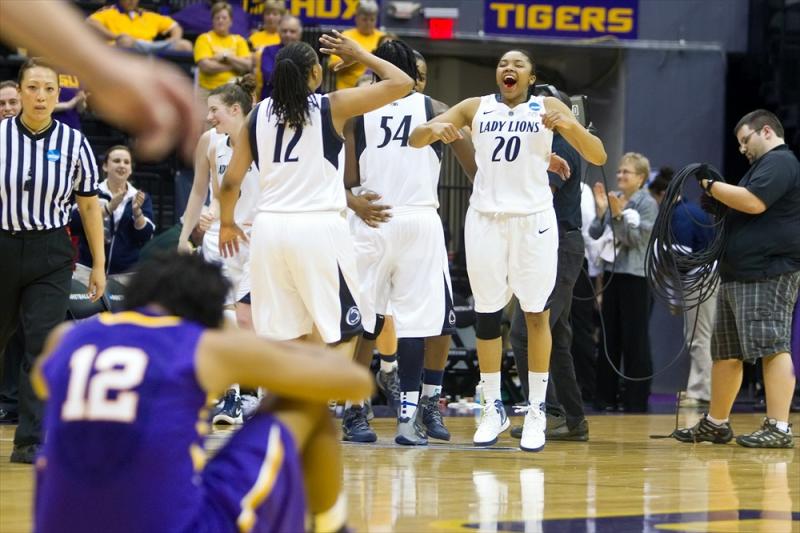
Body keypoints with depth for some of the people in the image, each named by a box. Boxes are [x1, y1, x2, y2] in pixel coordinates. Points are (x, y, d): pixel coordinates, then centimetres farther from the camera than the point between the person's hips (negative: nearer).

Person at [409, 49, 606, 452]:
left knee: (536, 313, 0)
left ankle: (537, 412, 6)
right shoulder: (475, 108, 8)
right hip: (485, 218, 2)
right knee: (486, 312, 4)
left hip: (534, 219, -2)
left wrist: (570, 125, -21)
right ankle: (493, 409, 14)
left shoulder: (548, 108, 4)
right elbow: (415, 140, 4)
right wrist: (433, 129, -20)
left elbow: (598, 157, -2)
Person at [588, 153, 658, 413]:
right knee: (608, 335, 9)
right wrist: (600, 210, -7)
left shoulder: (647, 204, -6)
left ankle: (636, 399, 0)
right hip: (612, 272, 6)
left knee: (634, 339, -4)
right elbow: (595, 234, 6)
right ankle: (605, 394, 15)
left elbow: (637, 238, -13)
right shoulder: (612, 199, 9)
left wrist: (619, 215, -21)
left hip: (635, 275, -6)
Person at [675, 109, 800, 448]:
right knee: (725, 353, 15)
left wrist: (712, 186, -10)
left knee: (772, 348, -15)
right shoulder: (765, 164, 27)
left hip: (768, 275, -12)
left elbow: (753, 202, -22)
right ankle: (715, 424, 24)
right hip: (738, 275, 12)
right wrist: (718, 204, 15)